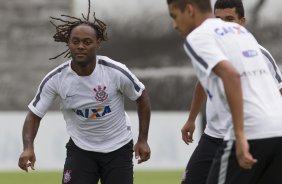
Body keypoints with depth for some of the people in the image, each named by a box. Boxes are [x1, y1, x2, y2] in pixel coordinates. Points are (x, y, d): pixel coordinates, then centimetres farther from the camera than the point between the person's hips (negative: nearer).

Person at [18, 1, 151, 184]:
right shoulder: (55, 79, -15)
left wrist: (143, 140, -4)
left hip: (118, 149, 0)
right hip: (80, 150, 0)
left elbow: (142, 97, -2)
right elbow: (34, 115, -9)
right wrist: (28, 147, -27)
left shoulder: (115, 71, -18)